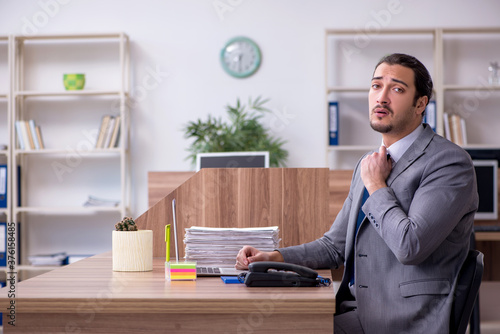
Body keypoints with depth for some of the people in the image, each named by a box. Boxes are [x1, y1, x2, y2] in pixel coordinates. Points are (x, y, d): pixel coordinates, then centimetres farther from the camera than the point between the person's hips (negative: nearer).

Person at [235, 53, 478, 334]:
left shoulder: (451, 162, -11)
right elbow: (335, 245, 20)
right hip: (355, 309, 7)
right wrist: (276, 257, 3)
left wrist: (376, 185, -9)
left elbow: (410, 246, -23)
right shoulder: (368, 166, 17)